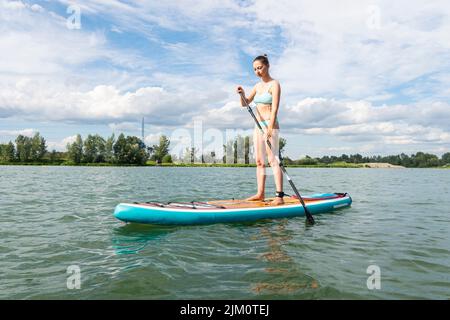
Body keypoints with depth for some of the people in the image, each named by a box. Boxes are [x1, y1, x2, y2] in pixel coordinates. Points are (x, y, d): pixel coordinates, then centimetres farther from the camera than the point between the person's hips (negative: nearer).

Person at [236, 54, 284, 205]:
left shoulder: (274, 84, -5)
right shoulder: (258, 86, 17)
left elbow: (275, 108, -16)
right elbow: (245, 104, 16)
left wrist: (270, 128, -26)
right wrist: (242, 94, -5)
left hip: (270, 125, -8)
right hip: (258, 126, 8)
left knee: (273, 160, -13)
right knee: (259, 161, 7)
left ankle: (279, 196, -12)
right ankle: (260, 194, 12)